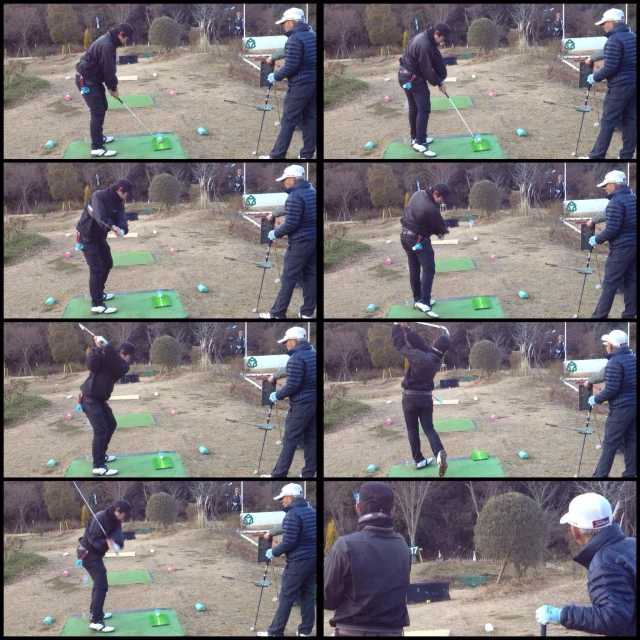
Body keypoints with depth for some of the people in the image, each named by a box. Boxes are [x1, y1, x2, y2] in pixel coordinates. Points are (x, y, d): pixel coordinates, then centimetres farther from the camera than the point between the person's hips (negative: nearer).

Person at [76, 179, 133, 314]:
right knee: (96, 268, -16)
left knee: (107, 263, 19)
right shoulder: (99, 196, -25)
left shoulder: (118, 203, 0)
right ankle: (97, 304, -19)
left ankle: (98, 293, 37)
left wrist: (122, 229, -38)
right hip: (87, 236, -9)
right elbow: (99, 216, -40)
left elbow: (121, 218, -15)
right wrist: (112, 226, -53)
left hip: (100, 236, 9)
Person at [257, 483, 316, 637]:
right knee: (307, 594, 11)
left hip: (298, 561, -8)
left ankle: (275, 632, -1)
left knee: (286, 596, -3)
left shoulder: (292, 515, -15)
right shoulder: (312, 511, 11)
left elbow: (288, 542, -18)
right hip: (313, 558, 8)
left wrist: (274, 552, -4)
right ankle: (305, 630, 11)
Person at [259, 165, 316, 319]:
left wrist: (276, 233, -3)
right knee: (310, 276, 10)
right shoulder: (312, 192, 11)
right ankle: (307, 311, 12)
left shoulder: (295, 197, -17)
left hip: (300, 243, -9)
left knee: (288, 278, -3)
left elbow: (291, 224, -19)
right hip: (314, 240, 9)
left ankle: (277, 313, 0)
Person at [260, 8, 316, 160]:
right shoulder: (313, 35, 12)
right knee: (310, 119, 10)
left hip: (300, 85, -8)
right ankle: (307, 154, 11)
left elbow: (290, 67, -19)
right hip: (314, 82, 8)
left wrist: (276, 76, -2)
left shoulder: (294, 40, -15)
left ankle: (277, 155, 0)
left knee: (288, 120, -3)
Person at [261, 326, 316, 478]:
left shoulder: (296, 358, -15)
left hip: (300, 405, -8)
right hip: (315, 402, 8)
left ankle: (278, 474, -1)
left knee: (290, 440, -4)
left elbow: (292, 385, -18)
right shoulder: (313, 354, 11)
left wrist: (277, 395, -3)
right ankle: (309, 473, 11)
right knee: (311, 438, 10)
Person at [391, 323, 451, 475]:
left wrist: (397, 325, -10)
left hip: (410, 396, -4)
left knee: (412, 430, 10)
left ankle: (419, 460, 11)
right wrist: (406, 328, -9)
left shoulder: (422, 357, -23)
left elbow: (399, 344, -19)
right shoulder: (438, 358, -5)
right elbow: (419, 342, -2)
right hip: (426, 397, 4)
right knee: (429, 428, 6)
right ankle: (439, 453, -21)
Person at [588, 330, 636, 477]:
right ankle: (630, 474, 12)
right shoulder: (633, 358, 9)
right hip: (634, 405, 8)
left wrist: (596, 399, -3)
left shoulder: (614, 363, -16)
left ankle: (600, 476, 0)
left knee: (610, 443, -3)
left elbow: (611, 390, -18)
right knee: (631, 441, 11)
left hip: (621, 408, -8)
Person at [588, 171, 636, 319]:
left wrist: (597, 239, -2)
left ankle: (600, 316, -1)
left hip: (621, 248, -9)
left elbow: (611, 230, -19)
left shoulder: (616, 202, -16)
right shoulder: (633, 198, 11)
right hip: (634, 245, 9)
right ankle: (629, 315, 12)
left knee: (609, 283, -3)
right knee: (631, 281, 11)